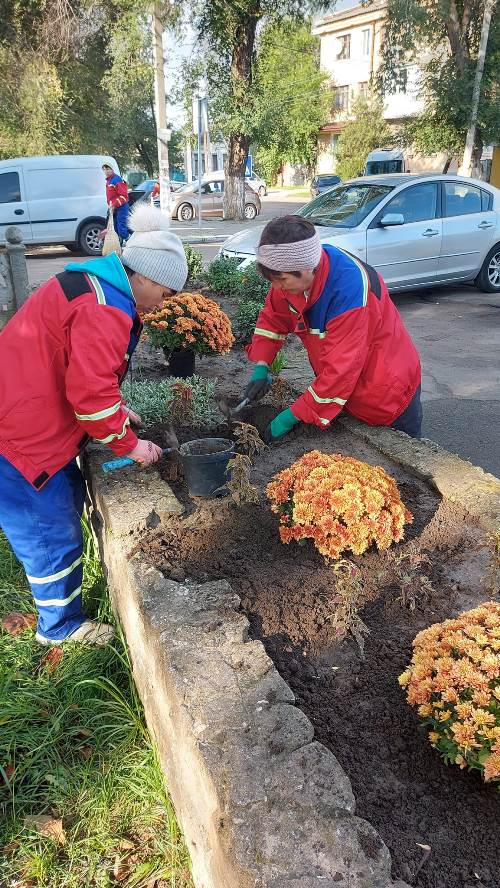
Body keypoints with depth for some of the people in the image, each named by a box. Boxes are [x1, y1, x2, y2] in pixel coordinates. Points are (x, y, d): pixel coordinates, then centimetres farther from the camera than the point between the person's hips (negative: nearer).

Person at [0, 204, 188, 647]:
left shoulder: (98, 285, 10)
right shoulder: (105, 310, -24)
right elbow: (91, 393, -26)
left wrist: (117, 407, 12)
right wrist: (129, 444, -12)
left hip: (36, 421, 10)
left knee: (69, 501, 24)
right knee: (55, 533, 4)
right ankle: (61, 626, 26)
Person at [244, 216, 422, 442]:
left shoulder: (349, 289, -37)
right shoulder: (294, 272, -13)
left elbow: (341, 370, -35)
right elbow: (273, 317, 6)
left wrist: (292, 416, -29)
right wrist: (261, 368, -7)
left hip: (389, 396, -7)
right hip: (344, 389, 7)